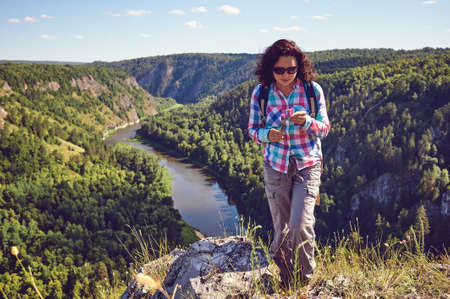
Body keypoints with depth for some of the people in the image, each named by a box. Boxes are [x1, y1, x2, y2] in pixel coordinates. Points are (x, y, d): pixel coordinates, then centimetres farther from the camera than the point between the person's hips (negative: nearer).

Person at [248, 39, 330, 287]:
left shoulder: (313, 90, -6)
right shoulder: (260, 92, -4)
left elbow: (324, 128, 0)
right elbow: (252, 129, 4)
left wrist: (306, 121, -22)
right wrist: (266, 135, -20)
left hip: (307, 164, -1)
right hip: (275, 166, 1)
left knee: (301, 225, -14)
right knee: (281, 229, 6)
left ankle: (306, 280, 12)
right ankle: (285, 284, 28)